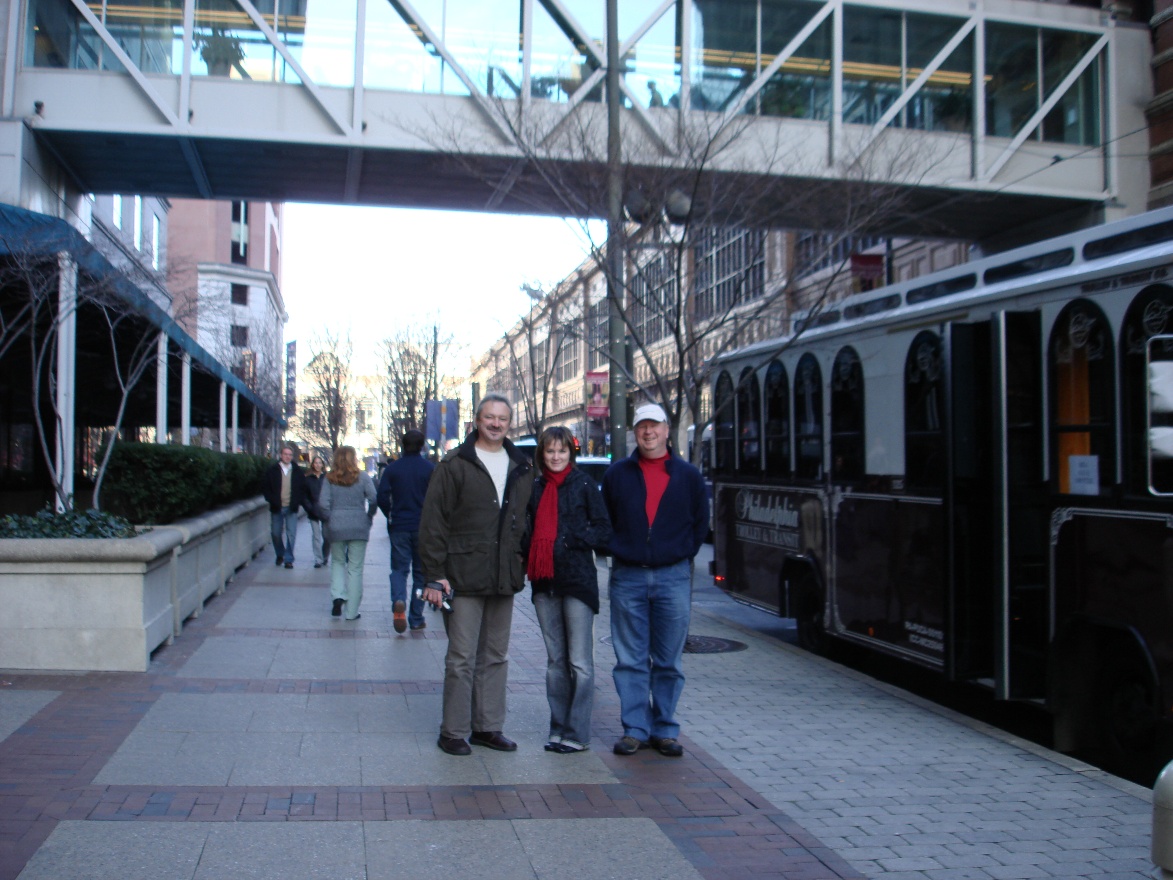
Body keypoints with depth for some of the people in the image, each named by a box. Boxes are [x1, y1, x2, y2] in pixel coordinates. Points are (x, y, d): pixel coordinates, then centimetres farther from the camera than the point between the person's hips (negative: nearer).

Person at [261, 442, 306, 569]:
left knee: (291, 534, -5)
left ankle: (288, 559, 2)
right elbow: (265, 487, 3)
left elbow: (303, 488, 7)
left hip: (291, 508, 0)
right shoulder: (272, 470, 1)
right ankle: (280, 555, 31)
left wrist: (298, 502, -6)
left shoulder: (298, 472, 4)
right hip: (277, 508, 0)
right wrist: (271, 500, -9)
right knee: (276, 533, 8)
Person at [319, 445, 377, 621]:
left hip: (336, 527, 1)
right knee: (355, 568, 5)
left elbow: (324, 504, -5)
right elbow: (373, 499, -9)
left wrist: (331, 520, 10)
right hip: (359, 527, -1)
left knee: (338, 562, 21)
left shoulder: (330, 478, 1)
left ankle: (338, 596, -2)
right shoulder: (362, 477, -3)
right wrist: (369, 517, 6)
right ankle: (352, 612, 7)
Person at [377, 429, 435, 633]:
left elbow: (382, 498, -4)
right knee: (420, 572, 10)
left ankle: (398, 601, -22)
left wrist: (391, 517, 12)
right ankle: (416, 618, 10)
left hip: (399, 527, 1)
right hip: (424, 528, 0)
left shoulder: (392, 468, -1)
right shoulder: (431, 469, -5)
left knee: (399, 568, 7)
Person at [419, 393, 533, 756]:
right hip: (464, 576, -5)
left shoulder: (522, 468, 12)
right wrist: (435, 574, -11)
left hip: (505, 578, 5)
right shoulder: (455, 465, -3)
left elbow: (529, 520, 16)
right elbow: (433, 522, -6)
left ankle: (488, 726, 22)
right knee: (461, 658, -1)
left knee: (496, 657, 12)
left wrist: (526, 564, 7)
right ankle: (454, 732, 9)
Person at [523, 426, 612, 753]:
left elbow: (603, 530, -3)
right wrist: (528, 557, 1)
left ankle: (577, 734, 3)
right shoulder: (536, 487, 13)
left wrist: (569, 540, -14)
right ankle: (558, 729, 18)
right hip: (544, 581, 5)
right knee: (555, 661, 11)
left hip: (577, 579, -5)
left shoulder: (584, 484, -2)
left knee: (579, 662, -2)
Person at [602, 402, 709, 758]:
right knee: (630, 660, 2)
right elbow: (604, 520, 14)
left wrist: (681, 555, 6)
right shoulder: (617, 474, 8)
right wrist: (618, 552, 6)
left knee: (669, 662, 5)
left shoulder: (688, 475, 7)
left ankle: (665, 731, 14)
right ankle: (634, 730, 9)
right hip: (627, 578, 0)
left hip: (673, 578, 0)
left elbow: (700, 522, 13)